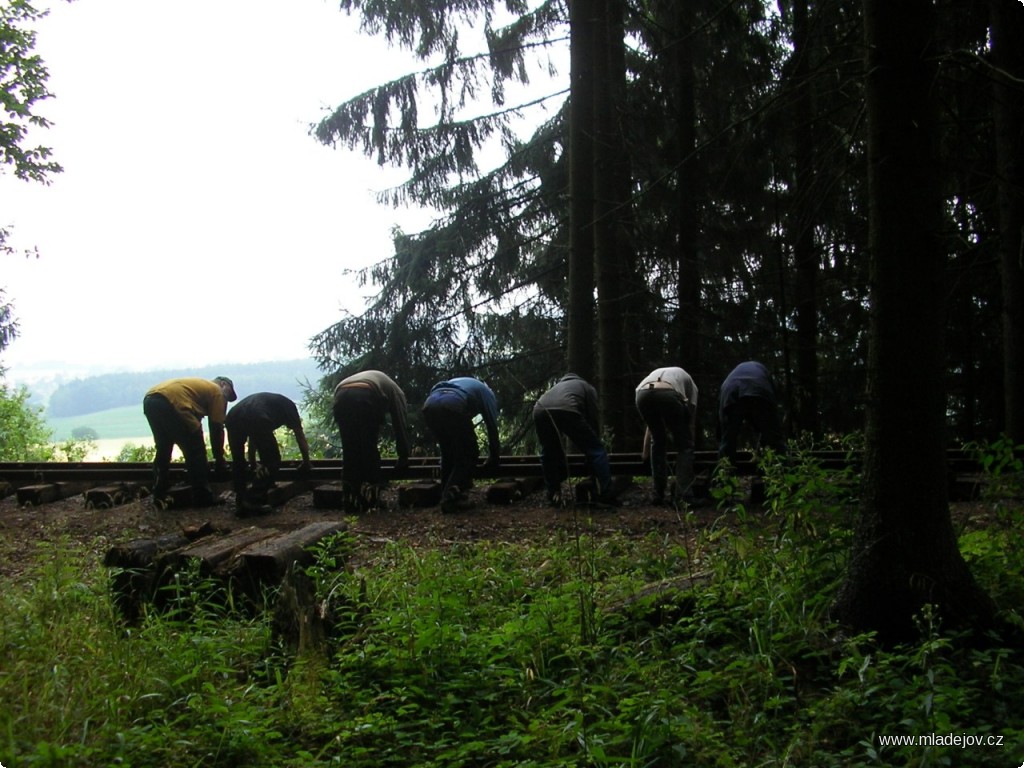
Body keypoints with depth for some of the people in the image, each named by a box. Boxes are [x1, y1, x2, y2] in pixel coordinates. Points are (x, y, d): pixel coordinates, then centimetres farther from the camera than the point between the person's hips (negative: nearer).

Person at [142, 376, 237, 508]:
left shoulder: (199, 385, 37)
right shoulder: (217, 392, 16)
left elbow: (192, 423, 39)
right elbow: (216, 429, 13)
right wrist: (219, 460, 22)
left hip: (149, 400, 9)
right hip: (171, 403, -9)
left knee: (163, 451, 22)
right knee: (196, 451, 4)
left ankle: (159, 497, 23)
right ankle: (202, 497, 9)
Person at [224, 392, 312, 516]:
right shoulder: (289, 406, 31)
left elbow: (253, 438, 50)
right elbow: (300, 437, 30)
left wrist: (252, 464, 57)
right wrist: (306, 463, 42)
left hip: (232, 417, 6)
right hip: (256, 420, -6)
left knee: (238, 462, 25)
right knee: (273, 463, 9)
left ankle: (240, 503, 22)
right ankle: (252, 501, 3)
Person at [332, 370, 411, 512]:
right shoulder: (395, 391, 33)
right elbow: (399, 426, 30)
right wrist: (403, 457, 39)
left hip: (341, 396, 5)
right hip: (365, 398, -5)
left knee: (350, 453, 12)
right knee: (370, 452, 9)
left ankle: (351, 502, 11)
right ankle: (370, 500, 9)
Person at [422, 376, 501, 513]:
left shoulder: (463, 384, 46)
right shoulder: (487, 393, 29)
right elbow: (492, 425, 26)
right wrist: (495, 457, 38)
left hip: (429, 406, 6)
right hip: (451, 407, -6)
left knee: (448, 453, 24)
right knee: (469, 454, 8)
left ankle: (446, 495, 20)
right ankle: (452, 497, -3)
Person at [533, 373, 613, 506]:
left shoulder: (559, 385, 47)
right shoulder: (588, 387, 34)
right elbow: (592, 419, 27)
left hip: (540, 409, 4)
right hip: (566, 410, -4)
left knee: (549, 453, 27)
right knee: (595, 449, 10)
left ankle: (554, 494, 27)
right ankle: (605, 494, 7)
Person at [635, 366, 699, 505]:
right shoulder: (689, 383, 37)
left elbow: (650, 426, 47)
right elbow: (691, 422, 36)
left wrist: (645, 454, 53)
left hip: (642, 395, 4)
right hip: (668, 395, -4)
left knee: (658, 441, 27)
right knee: (684, 444, 17)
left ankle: (658, 495, 26)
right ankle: (683, 496, 7)